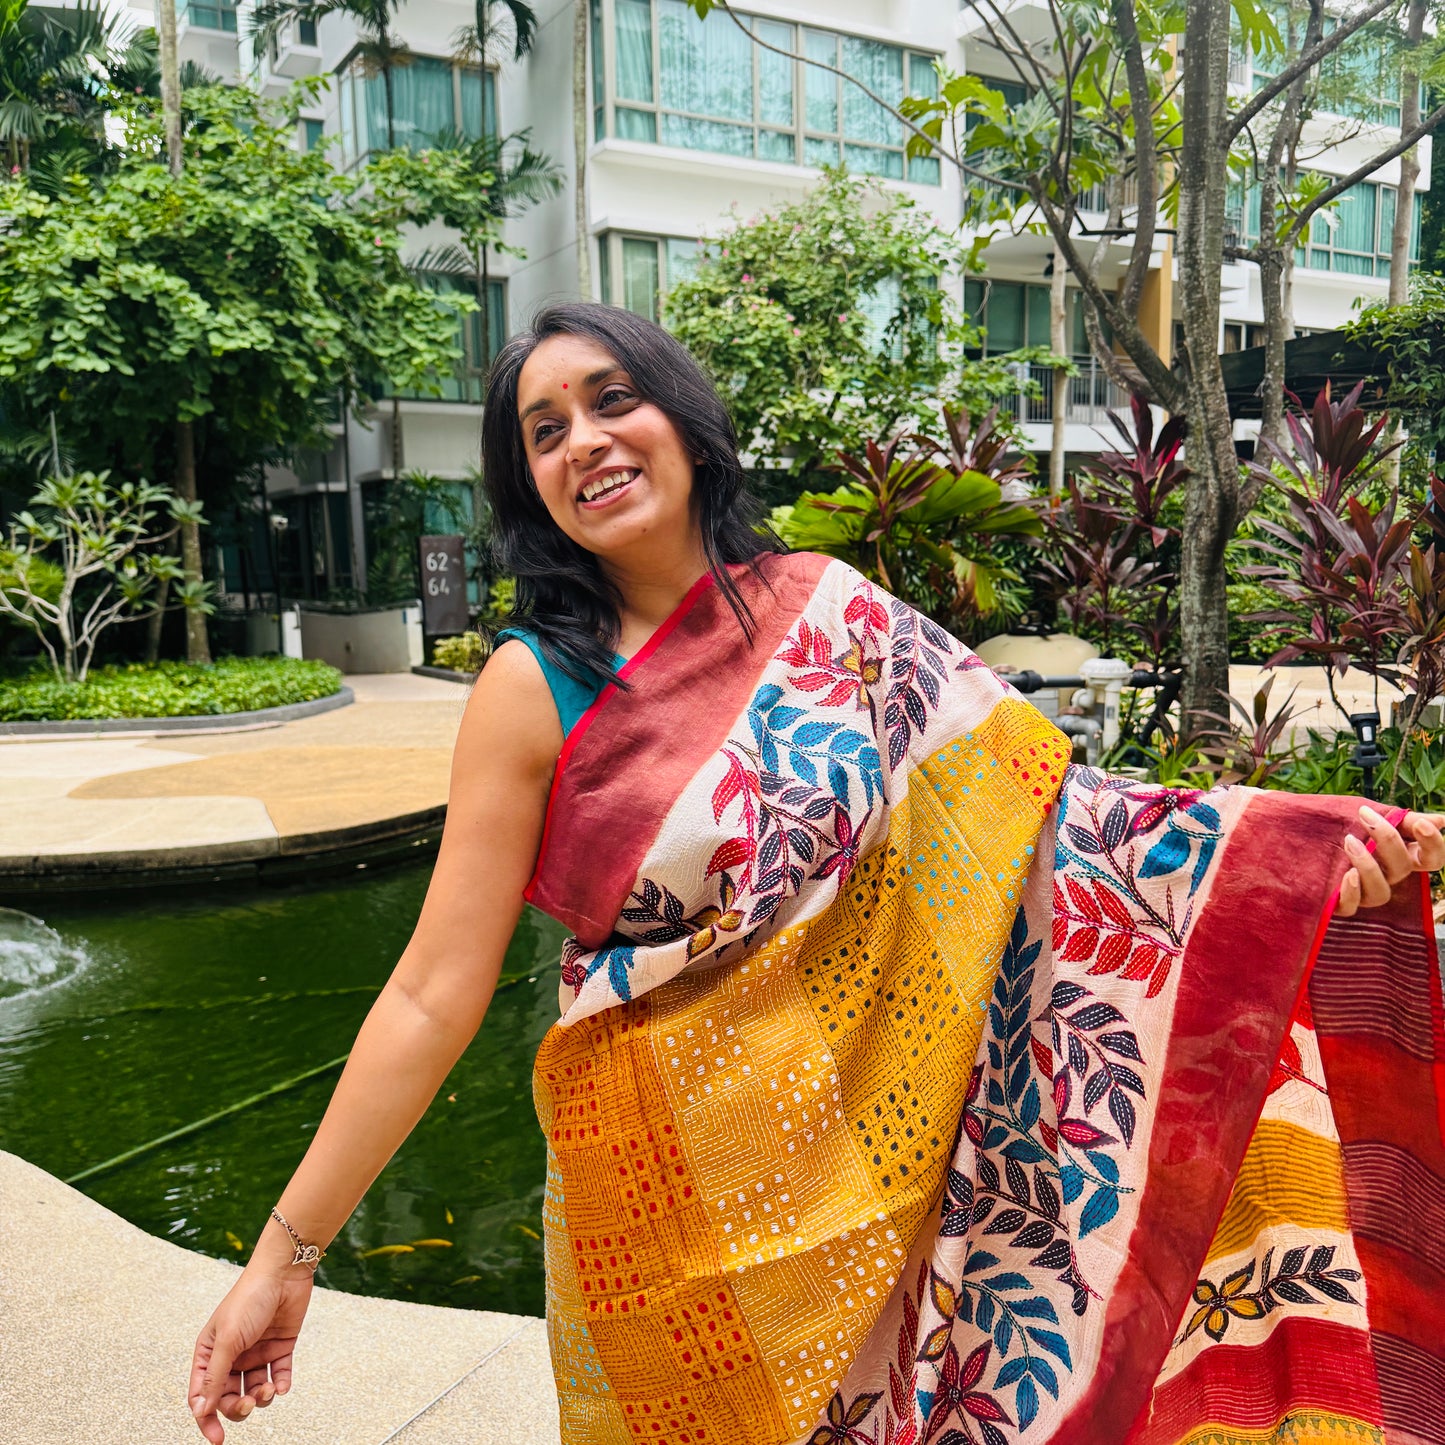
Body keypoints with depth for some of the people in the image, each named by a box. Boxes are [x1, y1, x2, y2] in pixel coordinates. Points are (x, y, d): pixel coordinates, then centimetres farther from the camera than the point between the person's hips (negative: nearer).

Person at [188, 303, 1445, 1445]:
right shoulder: (537, 686, -11)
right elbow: (435, 992, -11)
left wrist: (1300, 837, -14)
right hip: (670, 1187, -2)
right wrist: (287, 1252, -11)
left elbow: (1028, 797, -4)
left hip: (880, 1152, 2)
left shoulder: (828, 609, -4)